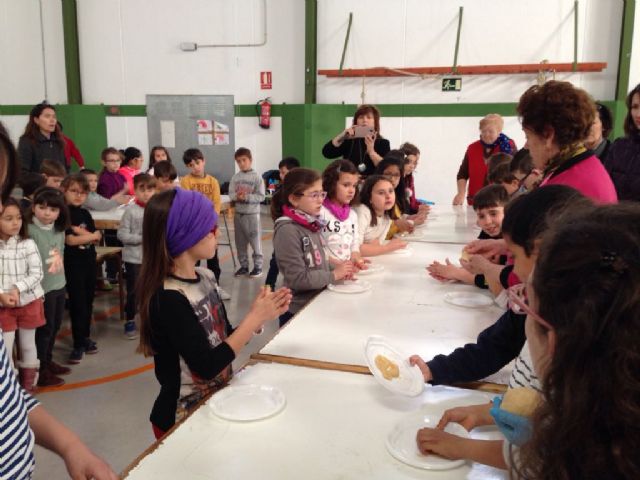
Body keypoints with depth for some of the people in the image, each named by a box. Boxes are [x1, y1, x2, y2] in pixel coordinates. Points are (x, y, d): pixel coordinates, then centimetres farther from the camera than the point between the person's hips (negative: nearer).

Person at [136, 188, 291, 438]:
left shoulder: (204, 276, -1)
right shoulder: (167, 299, -25)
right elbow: (207, 366, -25)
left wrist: (260, 316, -9)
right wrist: (255, 318, -20)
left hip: (215, 402, 7)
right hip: (183, 419, -7)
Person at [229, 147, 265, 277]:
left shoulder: (256, 177, -7)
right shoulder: (235, 177, 4)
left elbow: (261, 196, -11)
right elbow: (230, 194, 2)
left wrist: (246, 197, -20)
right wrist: (237, 196, -19)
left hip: (252, 214, -4)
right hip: (238, 214, 5)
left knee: (255, 241, 2)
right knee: (240, 242, 12)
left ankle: (258, 266, 12)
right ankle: (243, 265, 23)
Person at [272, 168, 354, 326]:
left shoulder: (312, 224, 3)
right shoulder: (287, 230, -20)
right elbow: (297, 279, -23)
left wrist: (340, 270, -3)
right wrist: (333, 275, -16)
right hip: (297, 312, -8)